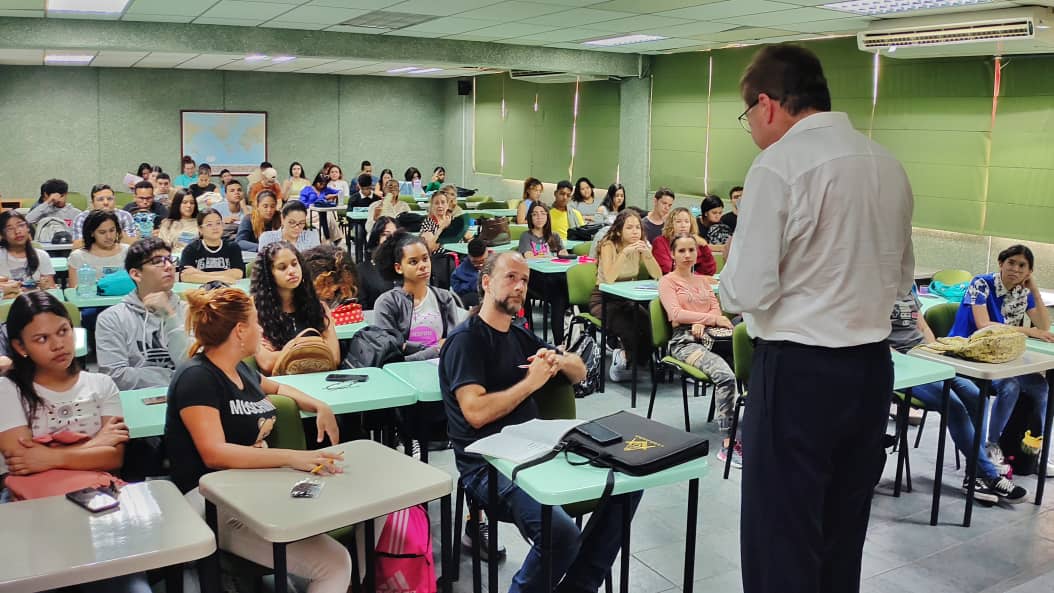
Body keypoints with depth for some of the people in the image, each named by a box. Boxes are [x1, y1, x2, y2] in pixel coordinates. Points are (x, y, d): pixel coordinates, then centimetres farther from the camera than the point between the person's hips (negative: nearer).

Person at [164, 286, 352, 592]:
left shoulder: (238, 368, 12)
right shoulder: (196, 377, -13)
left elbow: (276, 387, 35)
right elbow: (214, 453, -25)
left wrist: (320, 407, 16)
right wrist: (291, 457, -34)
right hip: (213, 500, -9)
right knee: (334, 564, -25)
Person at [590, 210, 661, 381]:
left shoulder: (641, 245, 0)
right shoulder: (609, 245, -15)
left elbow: (658, 276, -10)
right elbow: (609, 279, -29)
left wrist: (648, 254, -25)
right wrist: (624, 253, -35)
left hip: (628, 299, 5)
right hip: (603, 299, -5)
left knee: (649, 324, -24)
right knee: (628, 328, -31)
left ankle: (626, 358, 0)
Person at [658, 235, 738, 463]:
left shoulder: (703, 280, 29)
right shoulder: (667, 281, 10)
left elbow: (716, 308, 16)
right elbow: (676, 314, -4)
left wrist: (702, 323, -7)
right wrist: (712, 318, -9)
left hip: (709, 336, 6)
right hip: (684, 341, -6)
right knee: (725, 376, -34)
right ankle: (727, 443, -32)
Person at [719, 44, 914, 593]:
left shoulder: (779, 165, -14)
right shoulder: (888, 165, 8)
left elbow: (749, 291, -17)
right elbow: (901, 278, 18)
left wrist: (728, 277, 3)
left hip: (798, 371, -7)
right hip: (872, 366, 8)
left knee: (780, 541, 4)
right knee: (843, 537, 19)